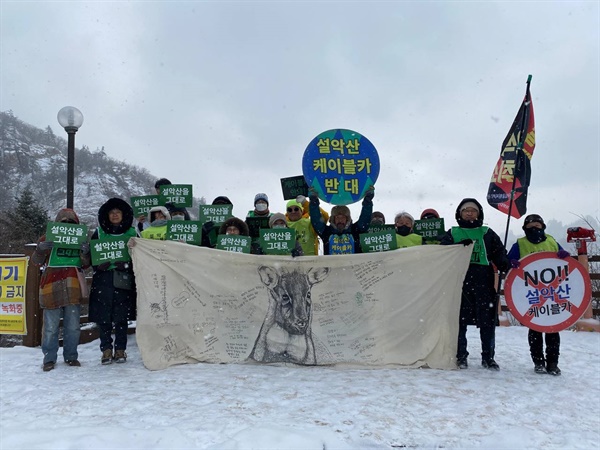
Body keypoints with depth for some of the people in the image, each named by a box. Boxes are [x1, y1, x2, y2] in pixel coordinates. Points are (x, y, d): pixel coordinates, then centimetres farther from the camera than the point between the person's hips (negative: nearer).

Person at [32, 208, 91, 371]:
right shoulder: (48, 238, 8)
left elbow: (85, 265, 11)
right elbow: (36, 261, 4)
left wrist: (85, 253, -10)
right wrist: (40, 249, -16)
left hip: (73, 289, 2)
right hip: (52, 287, -2)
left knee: (73, 326, 5)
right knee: (51, 326, -3)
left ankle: (71, 356, 15)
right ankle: (49, 358, 8)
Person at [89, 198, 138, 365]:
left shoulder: (132, 233, 7)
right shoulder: (99, 233, 10)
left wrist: (127, 265, -13)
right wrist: (99, 265, -10)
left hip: (123, 281, -1)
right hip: (103, 281, 1)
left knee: (121, 318, 1)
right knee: (103, 318, 1)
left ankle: (120, 350, 13)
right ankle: (106, 350, 12)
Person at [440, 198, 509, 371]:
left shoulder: (488, 234, 15)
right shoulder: (452, 233, 14)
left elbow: (499, 254, 8)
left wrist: (507, 266, -13)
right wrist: (460, 246, -16)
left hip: (484, 280, 0)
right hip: (459, 280, 0)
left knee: (487, 320, 1)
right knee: (459, 319, 2)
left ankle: (488, 357, 14)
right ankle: (460, 356, 13)